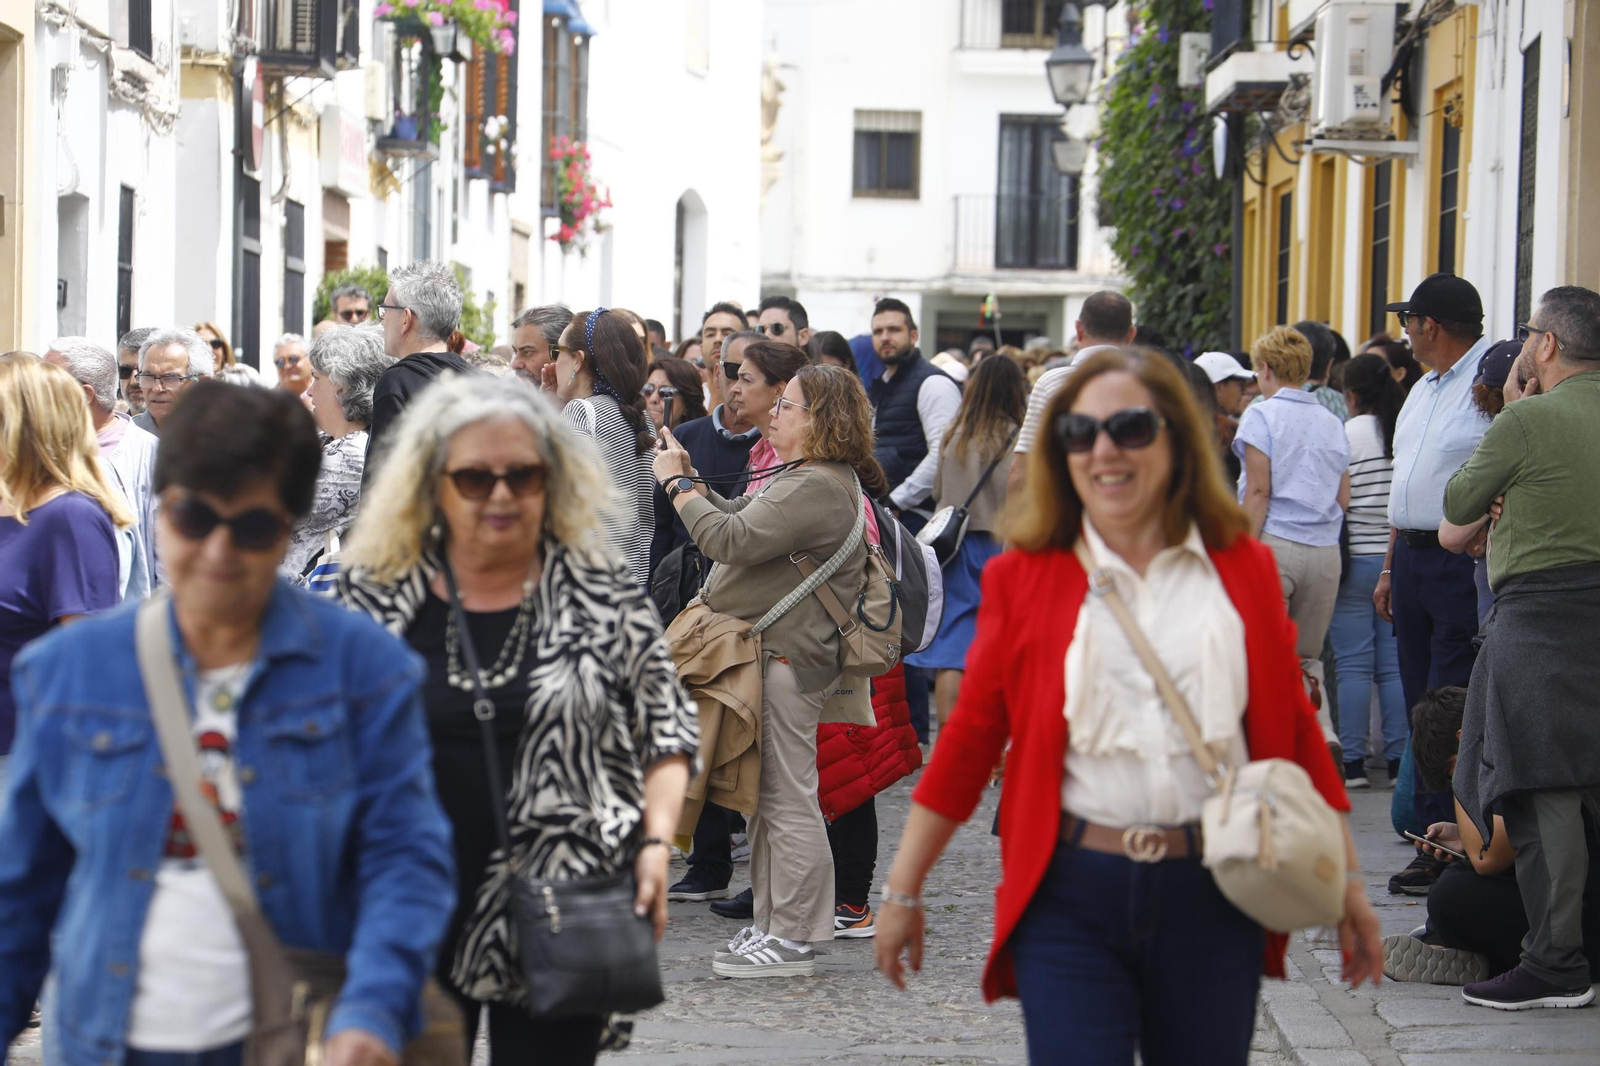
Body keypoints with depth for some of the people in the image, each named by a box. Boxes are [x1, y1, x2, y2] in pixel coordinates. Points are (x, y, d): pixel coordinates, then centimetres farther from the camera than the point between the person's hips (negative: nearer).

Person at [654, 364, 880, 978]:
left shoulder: (818, 488, -18)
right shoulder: (808, 480, 19)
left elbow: (731, 539, -24)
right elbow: (738, 517, 24)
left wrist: (677, 485, -11)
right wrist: (691, 482, 14)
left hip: (787, 661, -11)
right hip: (770, 656, 11)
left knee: (787, 800, -6)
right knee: (768, 799, 15)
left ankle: (791, 939, -2)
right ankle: (773, 926, 22)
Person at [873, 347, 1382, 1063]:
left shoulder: (1242, 569, 6)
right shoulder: (1024, 578, 3)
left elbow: (1293, 726, 10)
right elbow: (970, 736, 6)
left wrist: (1345, 879, 9)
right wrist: (903, 890, 7)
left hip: (1212, 897, 2)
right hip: (1070, 899, -1)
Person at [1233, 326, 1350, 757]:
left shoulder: (1262, 415, -2)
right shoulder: (1332, 422, 14)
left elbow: (1258, 491, -8)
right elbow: (1344, 499, 13)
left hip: (1275, 543, -5)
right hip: (1325, 552, 5)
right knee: (1307, 655, 15)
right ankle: (1322, 730, -5)